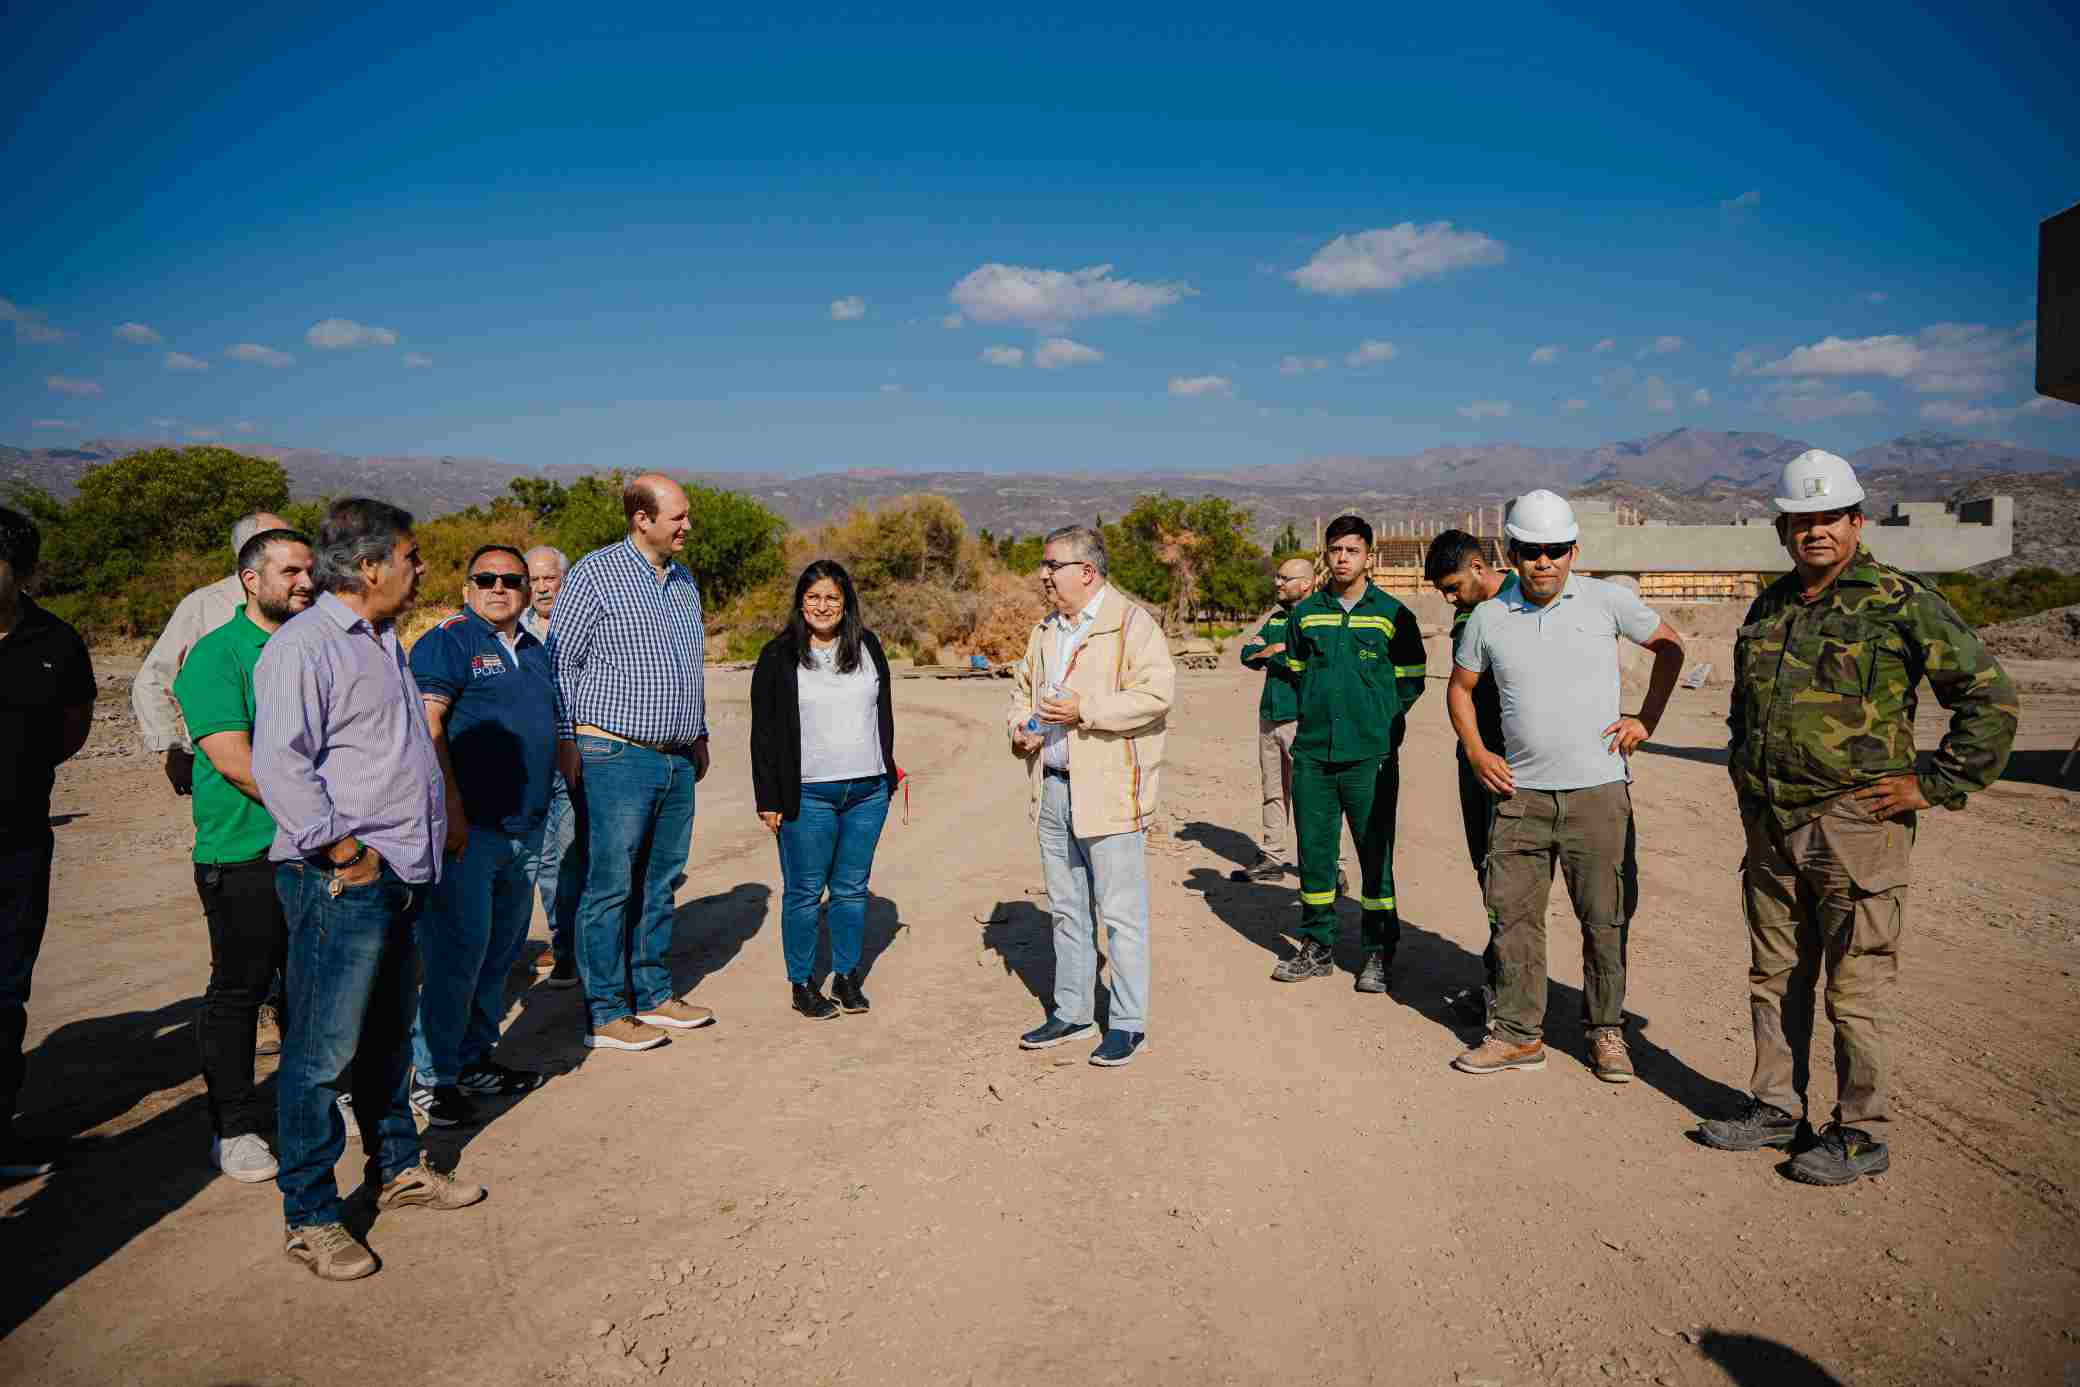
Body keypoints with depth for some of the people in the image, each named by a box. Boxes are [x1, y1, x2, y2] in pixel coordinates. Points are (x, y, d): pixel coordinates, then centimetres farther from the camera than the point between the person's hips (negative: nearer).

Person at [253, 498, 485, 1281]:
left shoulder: (380, 642, 17)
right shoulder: (302, 646, -13)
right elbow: (278, 763, -21)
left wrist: (436, 829, 19)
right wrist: (343, 851, -19)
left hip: (399, 875, 9)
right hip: (340, 884, -9)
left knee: (388, 1037, 20)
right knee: (323, 1052, -1)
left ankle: (398, 1168, 33)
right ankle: (309, 1217, 10)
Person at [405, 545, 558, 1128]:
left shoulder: (536, 652, 18)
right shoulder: (446, 642, -6)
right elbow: (426, 725, -15)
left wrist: (545, 815, 21)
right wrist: (451, 807, -22)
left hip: (524, 830, 8)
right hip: (466, 828, -8)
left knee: (500, 952, 14)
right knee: (456, 951, -6)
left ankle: (474, 1061, 26)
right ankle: (431, 1076, 5)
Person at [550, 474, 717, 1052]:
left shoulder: (684, 581, 15)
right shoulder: (595, 573, -6)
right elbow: (559, 661, -7)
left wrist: (698, 734, 23)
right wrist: (564, 741, -11)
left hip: (676, 762, 7)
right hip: (616, 758, -7)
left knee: (661, 882, 13)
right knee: (610, 887, -3)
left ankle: (653, 995, 24)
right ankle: (605, 1015, 6)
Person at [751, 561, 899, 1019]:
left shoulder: (868, 647, 10)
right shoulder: (779, 656, -1)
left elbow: (884, 712, 16)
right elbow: (764, 732, -1)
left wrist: (886, 776, 13)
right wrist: (770, 799, -4)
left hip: (867, 792, 3)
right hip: (807, 794, -3)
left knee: (852, 888, 10)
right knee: (804, 892, 3)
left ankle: (847, 976, 23)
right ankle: (802, 985, 15)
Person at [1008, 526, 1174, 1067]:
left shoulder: (1132, 624, -9)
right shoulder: (1046, 631, 16)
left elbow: (1157, 692, -19)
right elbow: (1024, 687, 27)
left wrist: (1085, 710, -22)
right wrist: (1021, 726, 7)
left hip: (1109, 789, -8)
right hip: (1053, 786, 8)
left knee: (1120, 912, 0)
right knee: (1066, 909, 16)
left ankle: (1128, 1023, 11)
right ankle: (1071, 1011, 28)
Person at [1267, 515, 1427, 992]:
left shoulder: (1393, 615, 1)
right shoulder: (1305, 613, 9)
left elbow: (1411, 682, 6)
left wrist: (1379, 721, 2)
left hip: (1371, 756, -3)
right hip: (1312, 753, 3)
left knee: (1376, 855, 2)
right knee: (1314, 854, 8)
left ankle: (1379, 952, 14)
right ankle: (1317, 947, 21)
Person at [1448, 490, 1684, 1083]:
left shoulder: (1608, 601, -1)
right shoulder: (1488, 617, 4)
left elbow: (1669, 648, 14)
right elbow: (1459, 687, 17)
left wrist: (1646, 720, 5)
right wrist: (1476, 753, 5)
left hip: (1597, 789, -1)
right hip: (1520, 791, 2)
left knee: (1604, 917, 6)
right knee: (1514, 913, 4)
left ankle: (1606, 1030, 22)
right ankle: (1519, 1033, 16)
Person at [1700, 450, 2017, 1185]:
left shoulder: (1902, 603, -8)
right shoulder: (1769, 606, 12)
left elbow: (1991, 700, -7)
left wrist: (1934, 786, -9)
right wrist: (1742, 762, 19)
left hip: (1855, 823, -7)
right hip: (1771, 823, 7)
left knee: (1856, 987, 1)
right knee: (1775, 975, 15)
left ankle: (1862, 1135, 15)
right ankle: (1776, 1107, 28)